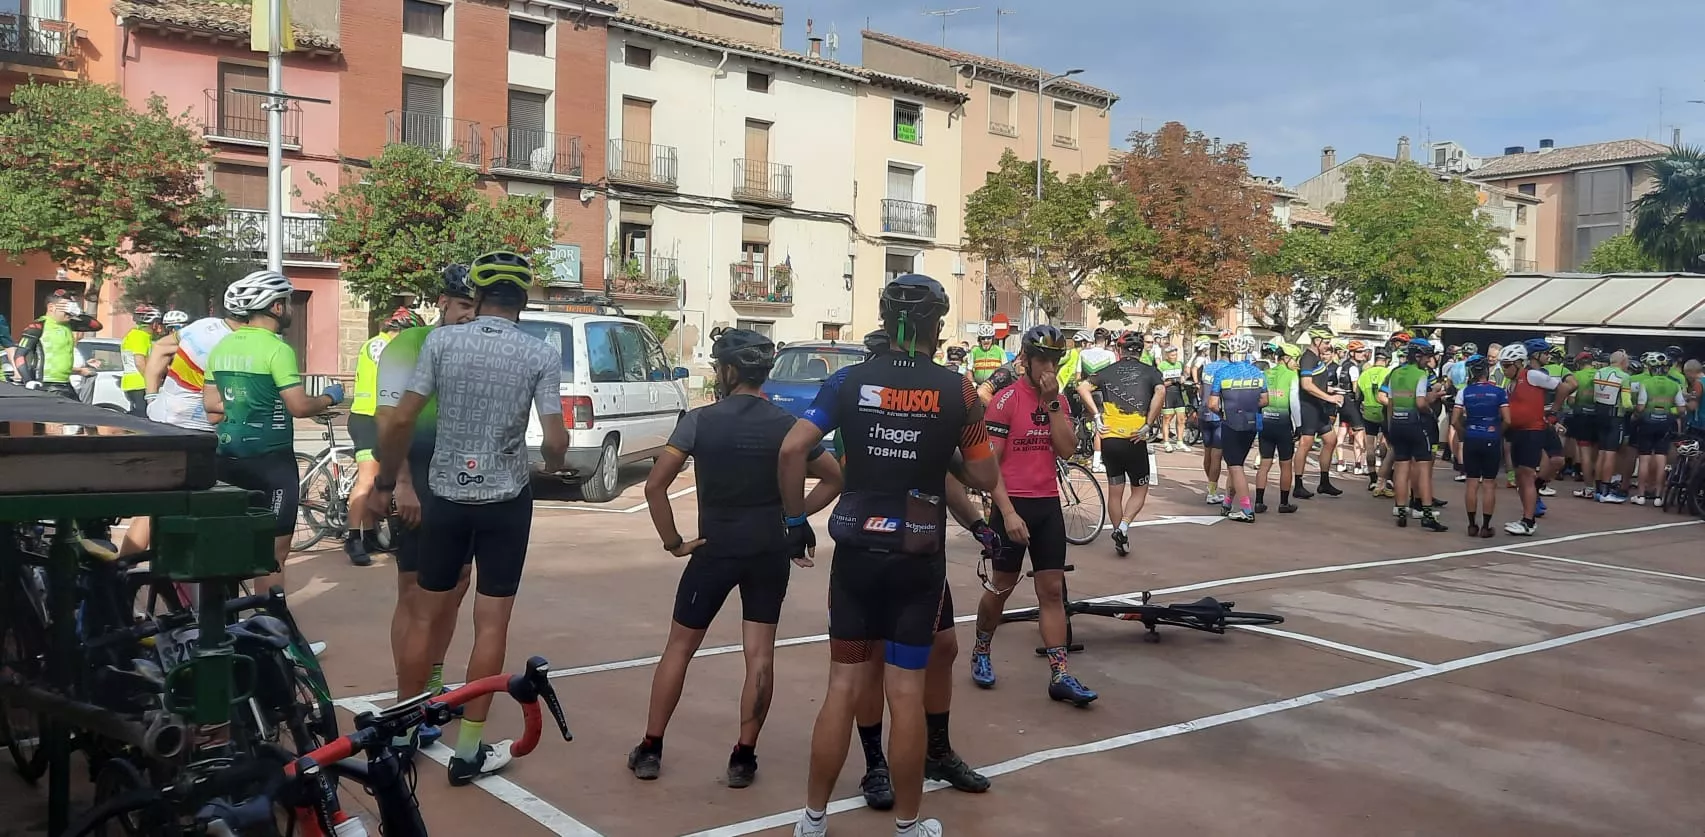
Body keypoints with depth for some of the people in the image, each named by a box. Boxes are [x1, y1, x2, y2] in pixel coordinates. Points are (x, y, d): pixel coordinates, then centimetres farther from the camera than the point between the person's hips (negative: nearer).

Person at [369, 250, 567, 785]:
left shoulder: (441, 341, -4)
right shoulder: (541, 355, -7)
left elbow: (400, 423, -6)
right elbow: (555, 441, -12)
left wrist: (384, 485, 7)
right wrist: (550, 465, 11)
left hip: (445, 496, 2)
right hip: (506, 502, -2)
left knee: (426, 615, 15)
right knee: (491, 624, 6)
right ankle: (468, 752, 11)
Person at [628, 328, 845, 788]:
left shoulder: (700, 420, -9)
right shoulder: (788, 425, -2)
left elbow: (655, 485, -13)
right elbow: (835, 479, 4)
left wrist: (673, 541, -4)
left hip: (715, 549, -1)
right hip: (770, 551, 2)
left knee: (679, 647, 11)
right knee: (760, 654, 7)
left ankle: (650, 750, 17)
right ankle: (744, 756, 10)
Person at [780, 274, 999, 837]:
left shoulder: (851, 382, -1)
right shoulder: (955, 391, -4)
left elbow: (791, 450, -8)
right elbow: (985, 479, 1)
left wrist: (795, 519, 3)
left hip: (855, 552, 2)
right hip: (919, 558, -1)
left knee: (843, 688, 11)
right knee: (906, 695, 6)